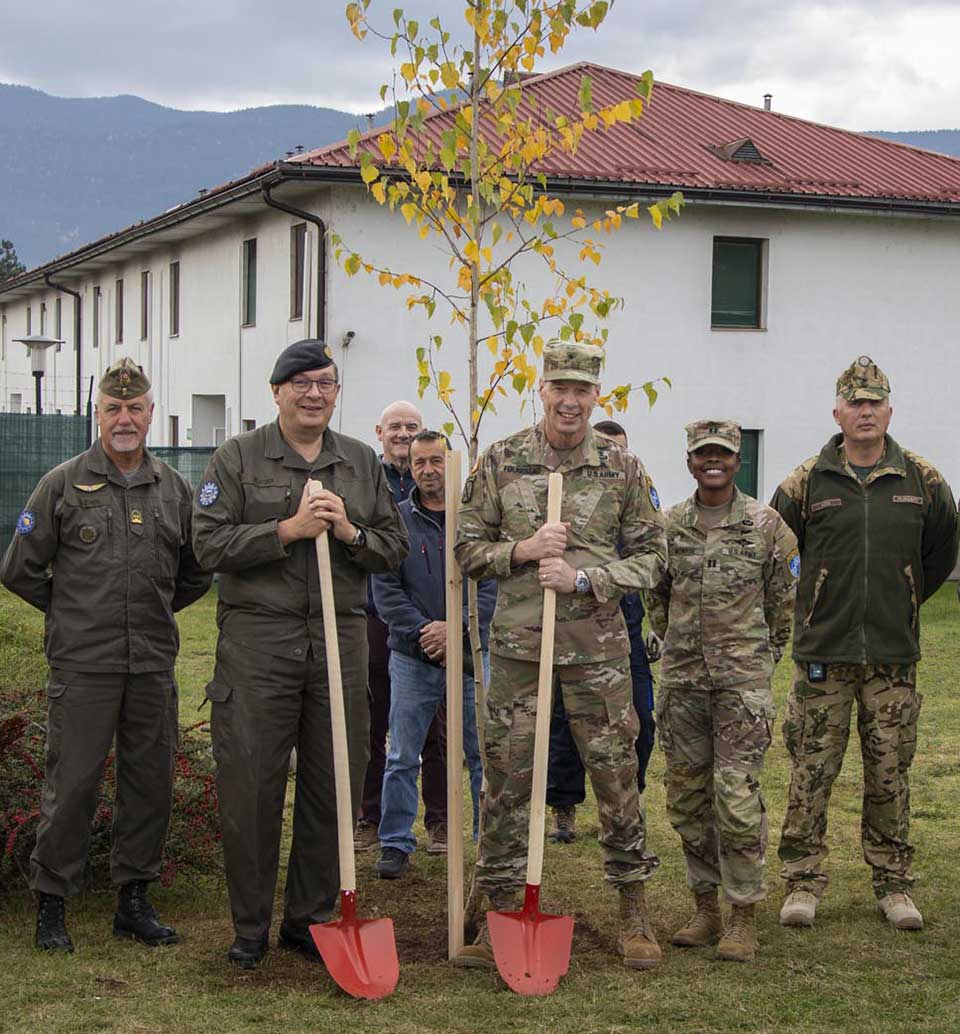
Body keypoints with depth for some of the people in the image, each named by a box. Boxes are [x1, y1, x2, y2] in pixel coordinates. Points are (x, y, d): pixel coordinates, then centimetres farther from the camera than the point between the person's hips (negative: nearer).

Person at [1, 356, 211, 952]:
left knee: (151, 783, 8)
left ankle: (135, 899, 20)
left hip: (153, 664, 4)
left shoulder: (174, 489, 9)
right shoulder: (63, 485, -1)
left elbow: (197, 572, 22)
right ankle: (52, 905, 10)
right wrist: (70, 612, 8)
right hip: (82, 663, -4)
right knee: (72, 784, -2)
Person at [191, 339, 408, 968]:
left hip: (342, 638, 3)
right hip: (257, 639, -3)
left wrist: (349, 531, -6)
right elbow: (210, 543, -5)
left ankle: (310, 920, 20)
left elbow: (395, 548, 13)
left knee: (334, 787, 6)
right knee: (251, 786, -2)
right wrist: (287, 530, -14)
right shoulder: (239, 458, 4)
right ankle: (250, 927, 12)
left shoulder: (363, 462, 14)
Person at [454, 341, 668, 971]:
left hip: (598, 647, 0)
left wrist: (582, 578, -11)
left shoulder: (623, 468, 2)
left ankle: (634, 911, 18)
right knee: (506, 777, 5)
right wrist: (522, 550, -12)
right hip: (516, 643, 1)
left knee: (617, 775, 4)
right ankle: (501, 909, 17)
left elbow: (651, 557, 3)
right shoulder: (500, 463, 2)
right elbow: (467, 549, 7)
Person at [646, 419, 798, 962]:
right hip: (681, 679, 4)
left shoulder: (766, 524, -1)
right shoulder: (668, 525, 6)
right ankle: (706, 907, 20)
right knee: (688, 795, 8)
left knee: (737, 795, -8)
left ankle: (744, 917, 1)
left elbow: (783, 599, 7)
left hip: (744, 678, -3)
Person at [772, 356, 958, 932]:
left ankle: (894, 884, 17)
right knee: (811, 771, 1)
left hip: (894, 653, 1)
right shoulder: (808, 483, -1)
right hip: (824, 652, -1)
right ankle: (804, 882, 10)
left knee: (890, 774, 7)